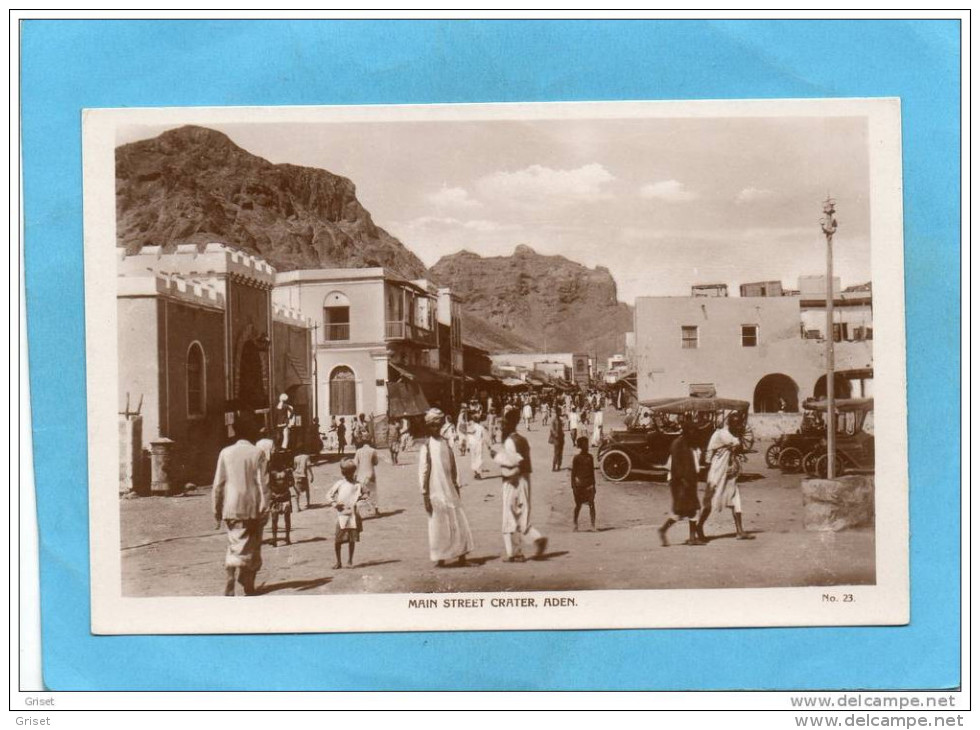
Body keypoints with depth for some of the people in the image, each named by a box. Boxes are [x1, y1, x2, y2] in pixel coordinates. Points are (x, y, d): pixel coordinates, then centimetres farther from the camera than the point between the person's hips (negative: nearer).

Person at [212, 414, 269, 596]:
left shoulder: (226, 453, 1)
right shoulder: (257, 453, -5)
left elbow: (218, 484, 3)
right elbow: (263, 484, -7)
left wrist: (217, 511, 11)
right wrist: (264, 510, -4)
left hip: (230, 509, 2)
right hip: (251, 509, -2)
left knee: (234, 546, 9)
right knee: (251, 549, 12)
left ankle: (229, 589, -6)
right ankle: (248, 586, 11)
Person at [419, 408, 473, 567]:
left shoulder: (444, 442, 9)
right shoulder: (426, 445, -7)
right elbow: (423, 471, -9)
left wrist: (456, 485, 14)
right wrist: (425, 495, -11)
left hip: (450, 490, 5)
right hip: (436, 492, -5)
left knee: (459, 523, 3)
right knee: (438, 525, 1)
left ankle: (461, 557, 9)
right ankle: (439, 559, 11)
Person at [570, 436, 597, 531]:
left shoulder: (590, 457, 5)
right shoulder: (576, 458, -6)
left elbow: (592, 471, 12)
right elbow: (573, 473, -4)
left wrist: (593, 485, 12)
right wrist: (573, 486, -7)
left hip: (589, 485, 3)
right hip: (579, 484, -3)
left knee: (592, 504, -8)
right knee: (578, 505, 7)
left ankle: (593, 525, -9)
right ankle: (575, 524, 23)